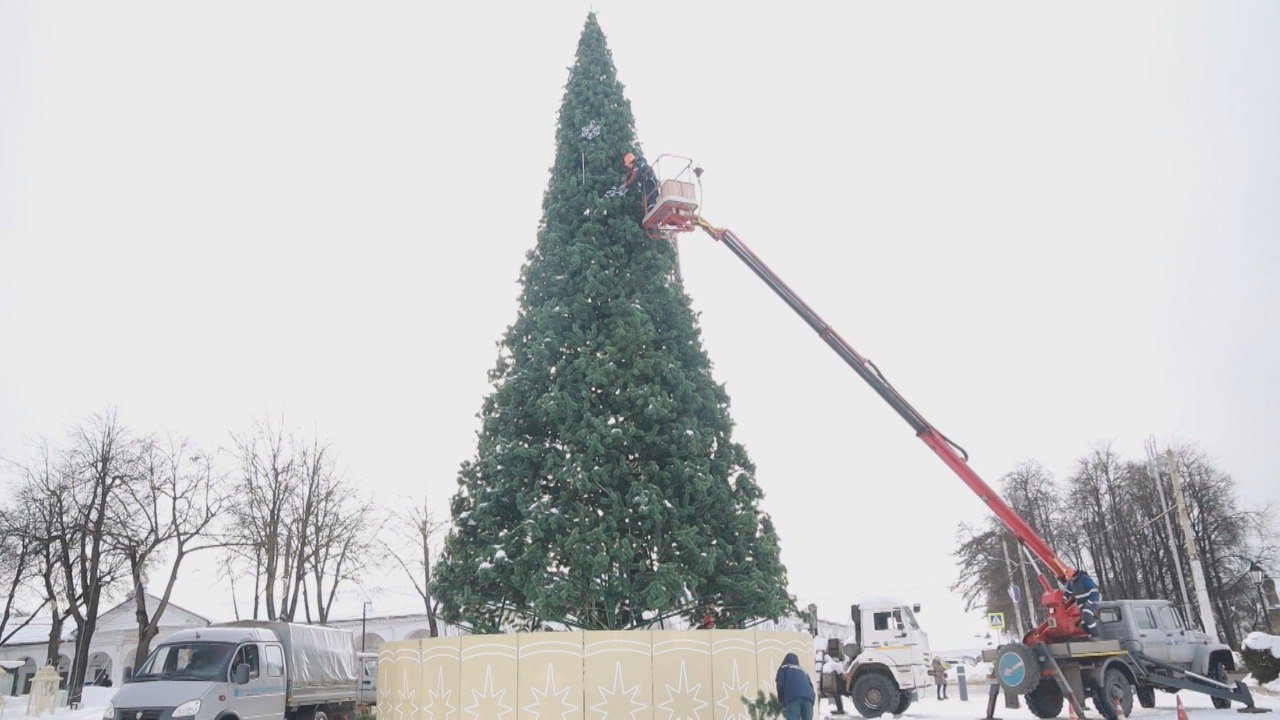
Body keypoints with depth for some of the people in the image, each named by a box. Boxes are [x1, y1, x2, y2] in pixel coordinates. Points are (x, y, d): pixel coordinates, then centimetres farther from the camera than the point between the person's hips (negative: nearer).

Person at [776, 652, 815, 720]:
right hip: (808, 697, 4)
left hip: (793, 697, -4)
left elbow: (780, 684, 7)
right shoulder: (803, 670, 38)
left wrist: (781, 701, 13)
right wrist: (812, 702, 29)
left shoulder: (783, 668, 24)